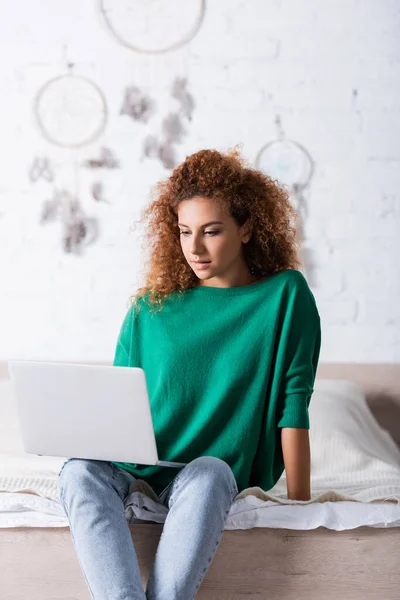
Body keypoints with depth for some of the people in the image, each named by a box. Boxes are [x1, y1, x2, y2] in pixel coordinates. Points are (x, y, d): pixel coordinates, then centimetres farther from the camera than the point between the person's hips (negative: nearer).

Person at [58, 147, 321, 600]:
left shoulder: (284, 294, 0)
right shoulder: (152, 307, 7)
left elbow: (293, 402, -3)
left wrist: (299, 502, -6)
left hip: (216, 465, -2)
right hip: (134, 463, 3)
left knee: (207, 478, -37)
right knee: (79, 471, -29)